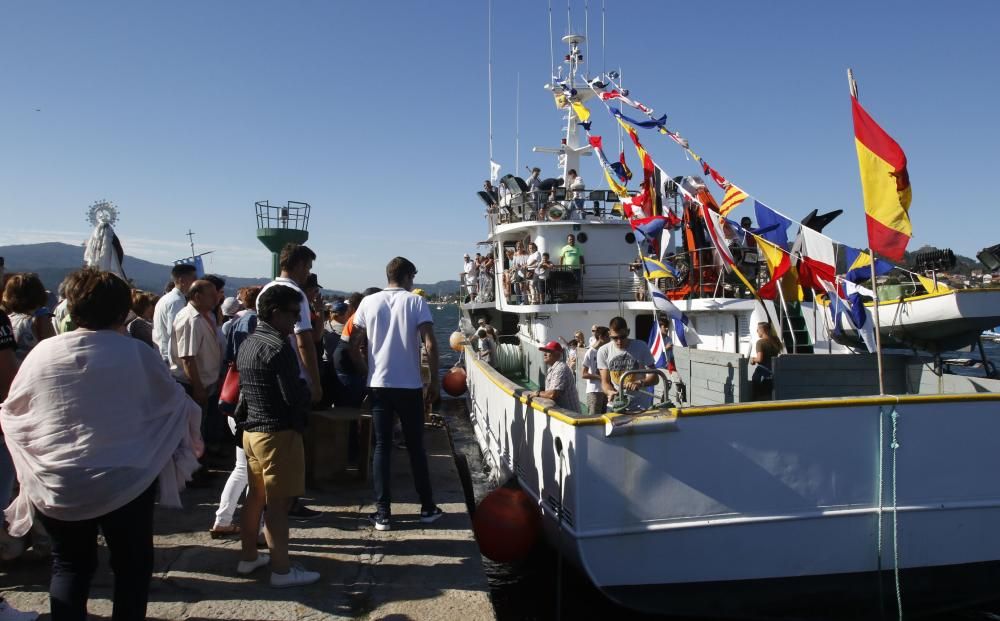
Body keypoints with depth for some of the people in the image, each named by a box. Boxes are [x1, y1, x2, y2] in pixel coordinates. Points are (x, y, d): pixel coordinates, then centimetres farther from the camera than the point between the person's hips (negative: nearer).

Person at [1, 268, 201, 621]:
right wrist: (190, 435, 22)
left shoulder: (43, 352, -4)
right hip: (123, 481, -2)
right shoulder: (137, 353, -10)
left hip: (55, 485, 3)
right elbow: (176, 404, 1)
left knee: (69, 565, 18)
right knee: (132, 565, 14)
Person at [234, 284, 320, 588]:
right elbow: (295, 396, -23)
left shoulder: (248, 344, 10)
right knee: (278, 502, -3)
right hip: (278, 433, -9)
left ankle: (248, 557, 29)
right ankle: (281, 570, 4)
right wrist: (308, 391, -1)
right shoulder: (278, 347, -19)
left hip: (251, 429, 9)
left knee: (256, 495, 18)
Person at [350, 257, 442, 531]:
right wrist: (434, 380, -3)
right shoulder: (416, 302, -3)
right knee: (415, 446, 11)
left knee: (382, 447, 7)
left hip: (378, 385, 2)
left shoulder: (368, 302, 3)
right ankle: (427, 507, 20)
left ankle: (383, 513, 7)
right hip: (409, 385, -1)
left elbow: (354, 345, 4)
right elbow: (430, 345, -11)